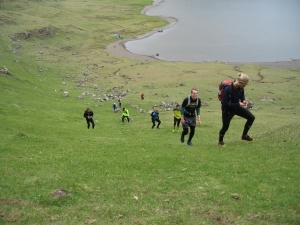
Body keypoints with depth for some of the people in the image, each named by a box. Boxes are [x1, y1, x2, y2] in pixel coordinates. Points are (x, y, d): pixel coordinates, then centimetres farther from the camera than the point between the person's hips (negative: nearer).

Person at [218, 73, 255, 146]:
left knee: (251, 117, 5)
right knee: (225, 126, 5)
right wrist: (238, 104, -33)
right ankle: (220, 141, 33)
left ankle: (244, 135, 21)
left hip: (237, 107, 7)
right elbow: (225, 104, -31)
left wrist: (243, 100, -13)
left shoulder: (240, 88, -12)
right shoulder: (228, 89, -33)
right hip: (227, 110, -7)